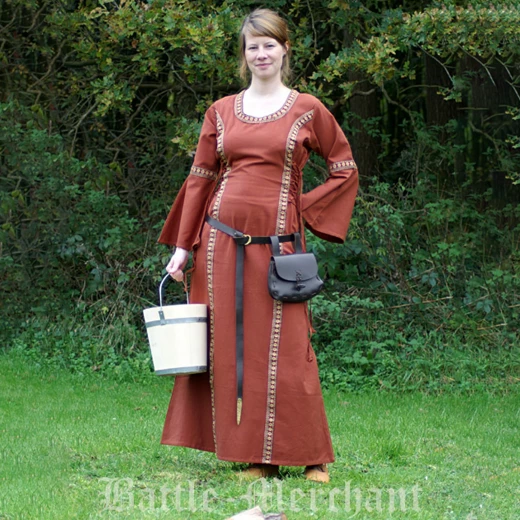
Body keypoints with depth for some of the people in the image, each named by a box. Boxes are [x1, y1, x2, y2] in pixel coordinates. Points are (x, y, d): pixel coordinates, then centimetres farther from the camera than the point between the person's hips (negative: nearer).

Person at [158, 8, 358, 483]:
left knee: (283, 350, -5)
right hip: (222, 241, 3)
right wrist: (182, 247, 6)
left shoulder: (307, 110, 3)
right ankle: (253, 455, 10)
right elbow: (201, 179, 11)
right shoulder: (221, 113, 9)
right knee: (228, 346, 2)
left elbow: (345, 171, 10)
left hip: (276, 244, -3)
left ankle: (312, 456, 5)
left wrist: (306, 211, 1)